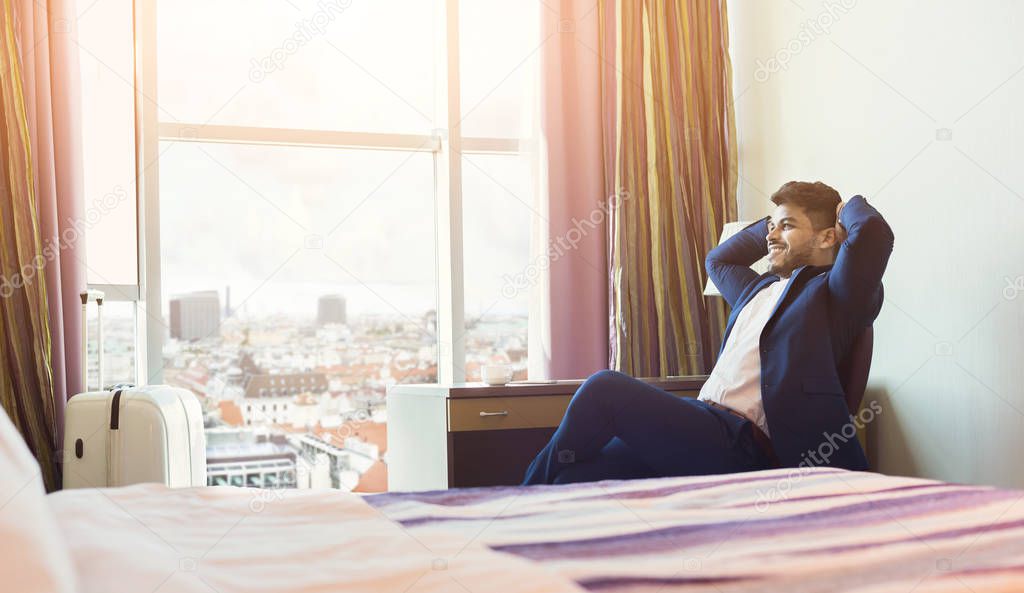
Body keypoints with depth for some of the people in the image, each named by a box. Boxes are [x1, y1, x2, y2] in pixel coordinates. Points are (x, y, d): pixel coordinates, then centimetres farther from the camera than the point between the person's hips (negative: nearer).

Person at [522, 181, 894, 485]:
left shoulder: (831, 294, 4)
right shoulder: (759, 290, 28)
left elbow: (872, 233, -13)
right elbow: (717, 260, 48)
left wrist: (849, 207, 10)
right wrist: (772, 221, 38)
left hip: (745, 445, -8)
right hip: (702, 423, 8)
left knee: (604, 388, -22)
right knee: (574, 476, -12)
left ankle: (532, 497, -8)